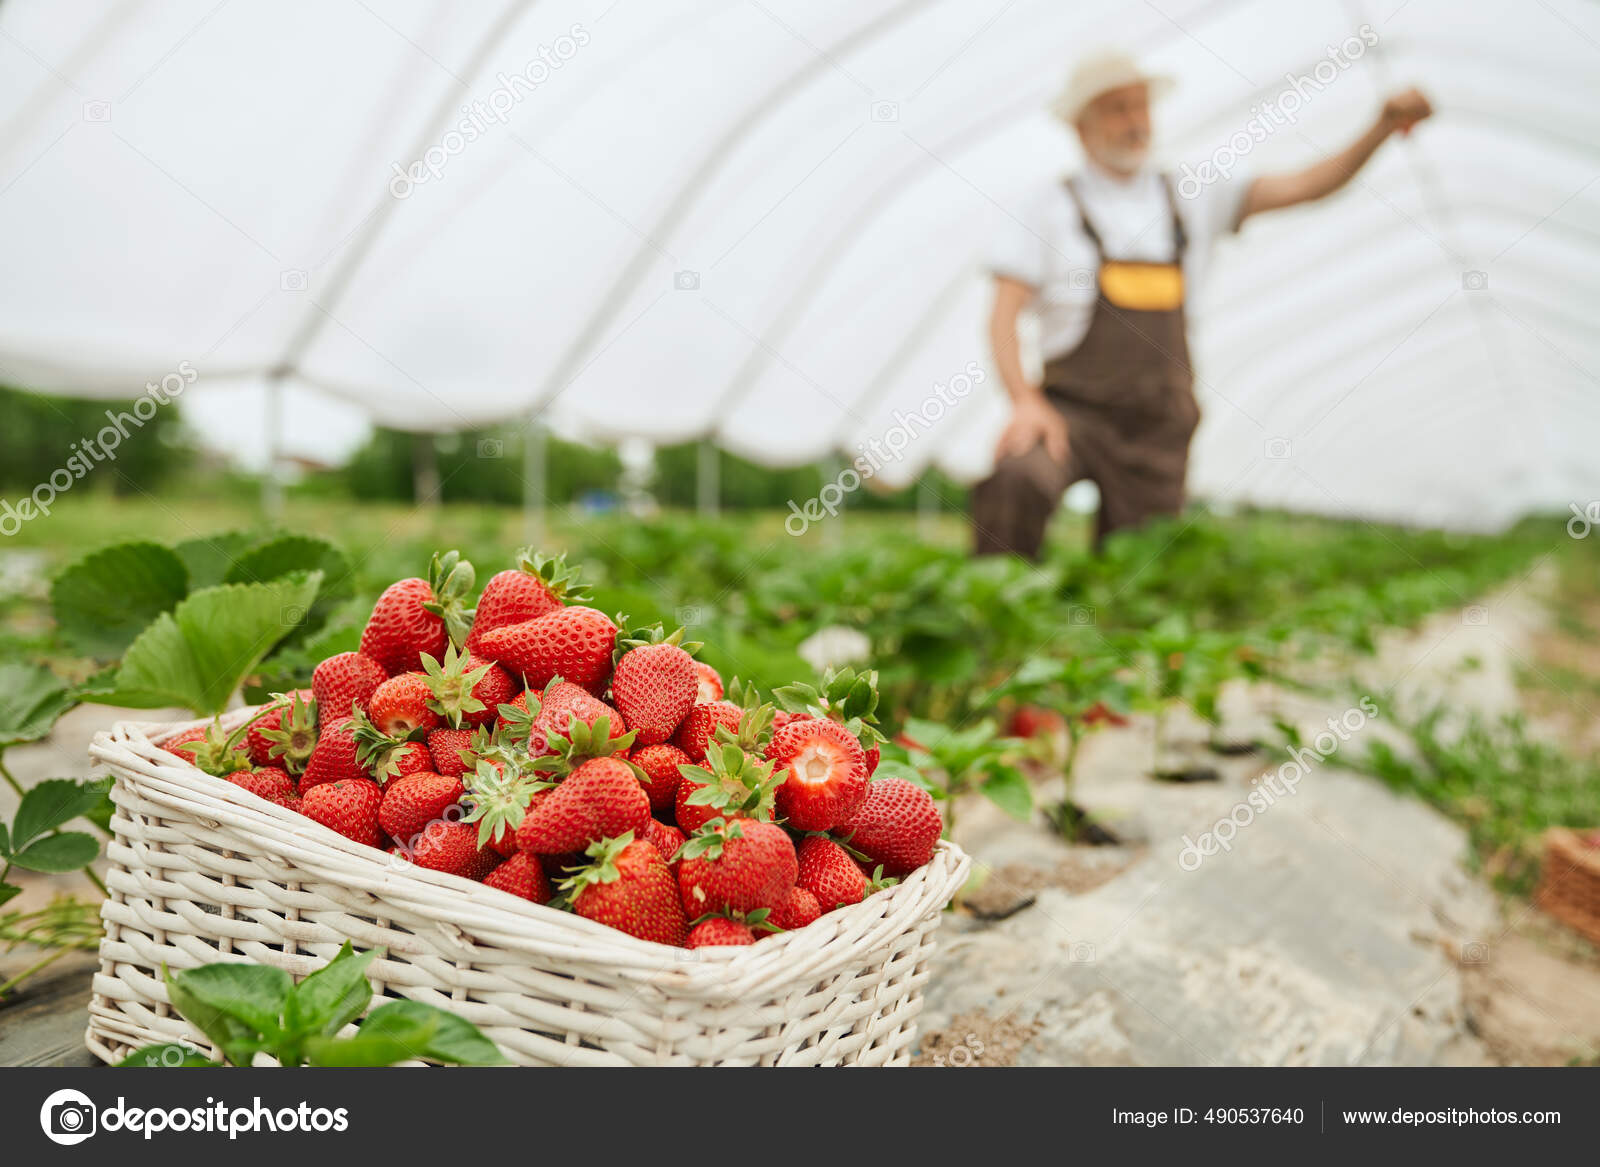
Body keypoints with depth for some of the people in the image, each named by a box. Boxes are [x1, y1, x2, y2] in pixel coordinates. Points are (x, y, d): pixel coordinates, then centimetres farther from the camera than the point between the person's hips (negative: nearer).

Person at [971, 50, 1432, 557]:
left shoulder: (1189, 200, 12)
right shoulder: (1050, 207, 2)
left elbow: (1306, 186, 9)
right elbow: (1002, 318, -6)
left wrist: (1383, 126, -6)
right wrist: (1024, 401, -22)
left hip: (1159, 427, 4)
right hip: (1071, 413, -4)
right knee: (1019, 479, -34)